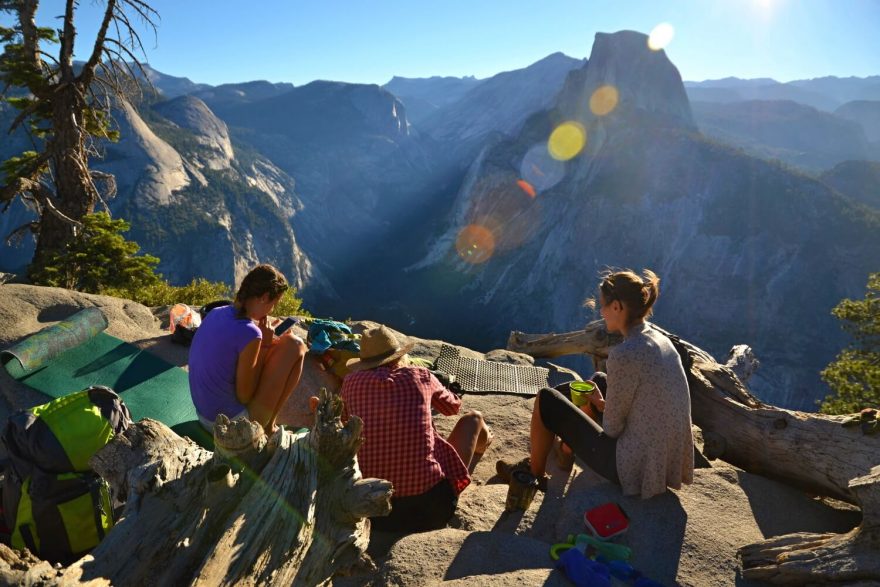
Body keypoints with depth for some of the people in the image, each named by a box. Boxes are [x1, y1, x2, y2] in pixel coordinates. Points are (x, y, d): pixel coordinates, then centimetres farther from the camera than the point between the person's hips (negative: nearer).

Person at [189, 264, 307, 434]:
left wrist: (263, 341, 4)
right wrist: (264, 345, -13)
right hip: (234, 426, -8)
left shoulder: (216, 313, -2)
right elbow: (244, 396, -18)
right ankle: (269, 426, 6)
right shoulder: (249, 333, -26)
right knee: (295, 345, -5)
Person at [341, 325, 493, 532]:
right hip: (430, 508, -1)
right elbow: (453, 406, 20)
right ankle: (481, 444, 54)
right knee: (474, 418, 18)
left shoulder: (352, 382, -1)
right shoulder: (421, 376, -2)